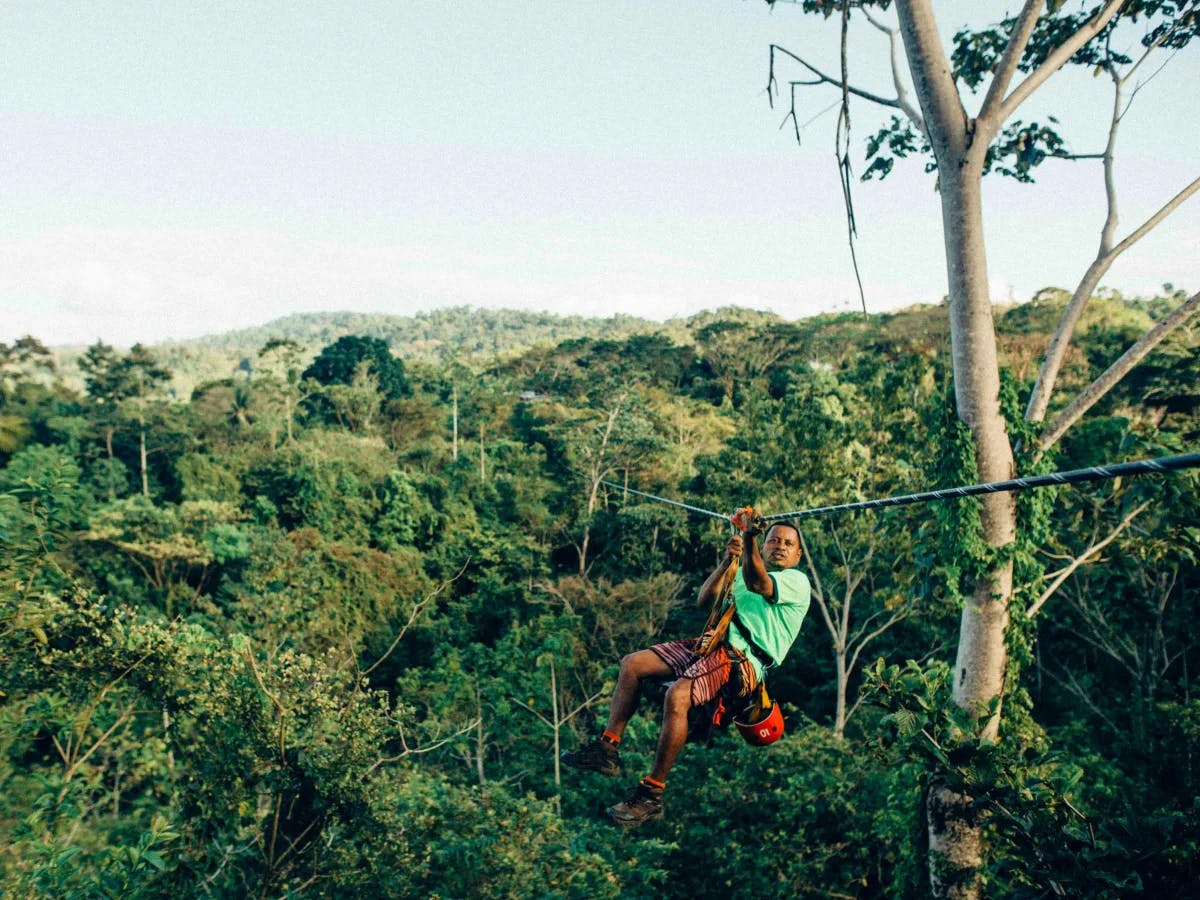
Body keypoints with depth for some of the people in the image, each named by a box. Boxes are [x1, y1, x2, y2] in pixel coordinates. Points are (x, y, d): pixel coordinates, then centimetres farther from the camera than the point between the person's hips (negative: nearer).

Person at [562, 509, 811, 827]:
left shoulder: (797, 581, 5)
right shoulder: (740, 573, 27)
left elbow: (757, 583, -18)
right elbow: (704, 600, 13)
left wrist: (749, 536, -33)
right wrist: (726, 561, -1)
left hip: (743, 660, -8)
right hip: (713, 645, 8)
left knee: (677, 695, -31)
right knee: (632, 664, -4)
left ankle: (652, 795, -22)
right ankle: (607, 749, -1)